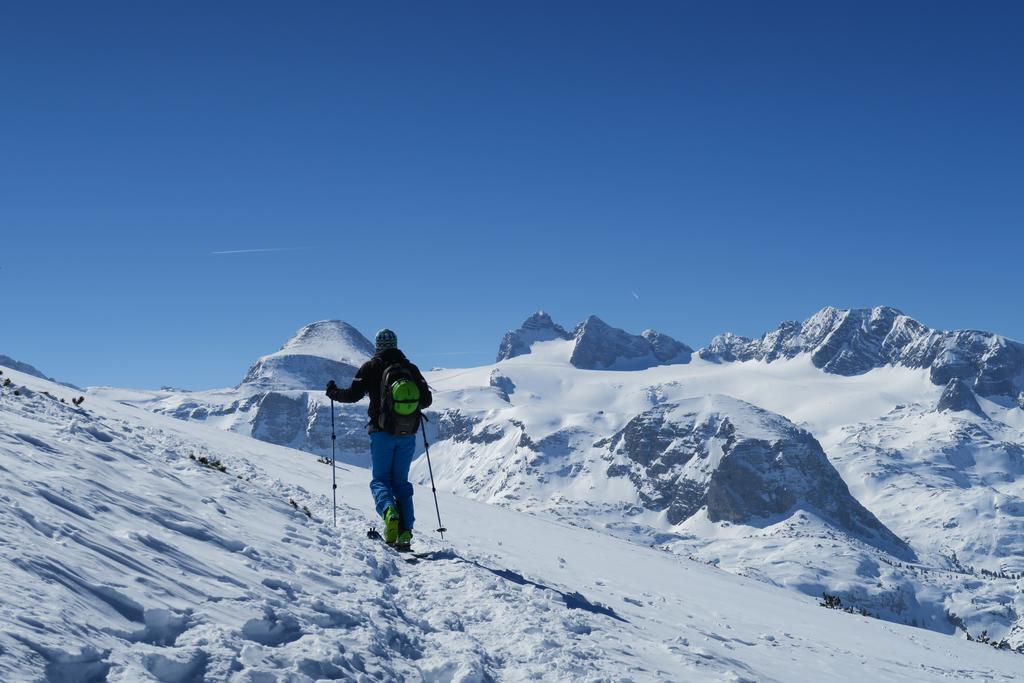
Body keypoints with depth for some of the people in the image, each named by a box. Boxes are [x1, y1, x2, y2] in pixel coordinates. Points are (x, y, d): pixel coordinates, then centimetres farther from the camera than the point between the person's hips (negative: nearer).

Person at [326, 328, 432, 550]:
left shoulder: (372, 367, -3)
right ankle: (405, 531, -2)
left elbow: (353, 394, -6)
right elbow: (427, 399, 9)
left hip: (382, 433, -3)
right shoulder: (411, 368, 7)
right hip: (407, 435, 3)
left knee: (380, 479, 6)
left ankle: (389, 510, -26)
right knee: (401, 481, 11)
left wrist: (333, 392, 13)